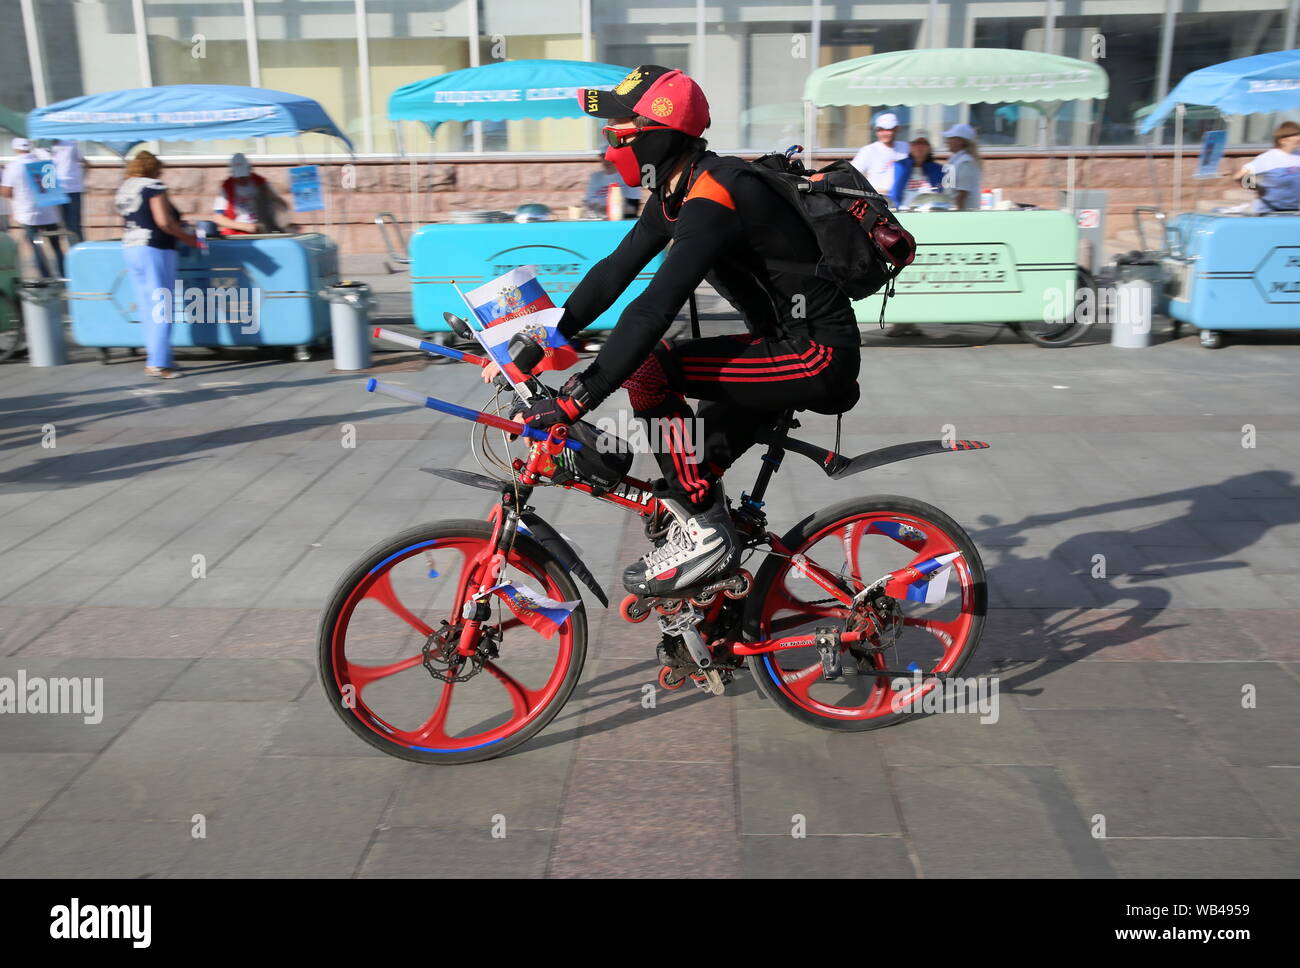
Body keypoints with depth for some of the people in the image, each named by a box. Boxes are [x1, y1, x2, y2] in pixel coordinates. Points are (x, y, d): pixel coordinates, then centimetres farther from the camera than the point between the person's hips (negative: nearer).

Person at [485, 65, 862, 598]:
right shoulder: (676, 193, 7)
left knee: (646, 369, -19)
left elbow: (655, 309, -32)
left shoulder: (714, 196, -24)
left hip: (817, 355, -10)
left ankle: (707, 535, -11)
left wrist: (575, 398, -32)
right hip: (787, 341, 10)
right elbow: (614, 272, 8)